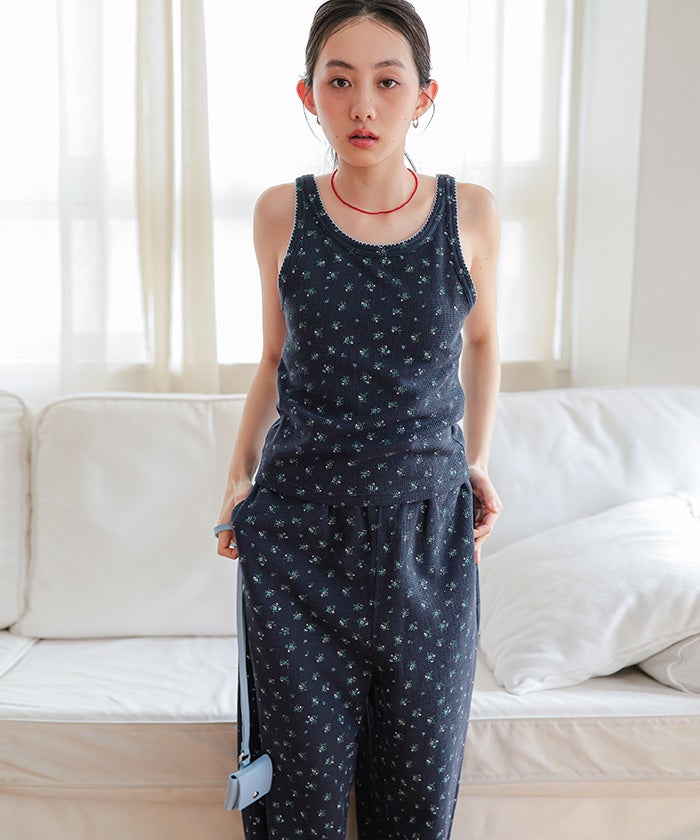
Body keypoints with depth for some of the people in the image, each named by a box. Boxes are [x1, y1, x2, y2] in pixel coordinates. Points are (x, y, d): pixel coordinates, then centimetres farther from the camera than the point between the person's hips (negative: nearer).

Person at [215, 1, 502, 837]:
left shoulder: (471, 212, -2)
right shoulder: (281, 213, -1)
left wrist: (477, 461, 9)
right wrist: (239, 474, 3)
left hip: (426, 530, 1)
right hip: (299, 527, 0)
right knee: (305, 772, 8)